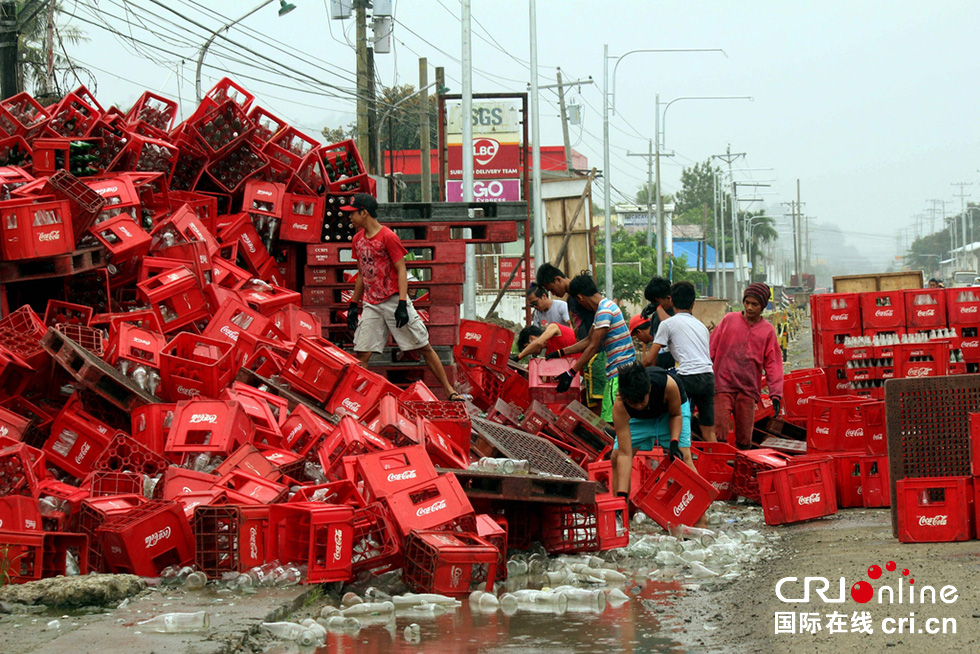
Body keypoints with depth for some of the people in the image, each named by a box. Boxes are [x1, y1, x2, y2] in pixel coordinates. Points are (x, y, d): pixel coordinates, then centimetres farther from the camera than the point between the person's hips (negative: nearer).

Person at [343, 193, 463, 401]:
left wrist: (402, 304, -20)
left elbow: (401, 271, -12)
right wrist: (353, 305, 18)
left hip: (394, 300, -6)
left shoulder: (388, 237, -10)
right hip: (371, 304, 6)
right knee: (361, 354, -3)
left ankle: (449, 390, 5)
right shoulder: (358, 239, 10)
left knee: (424, 348, -1)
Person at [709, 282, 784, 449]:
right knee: (718, 434, -10)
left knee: (744, 439, 2)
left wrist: (776, 394, -2)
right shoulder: (729, 320, 8)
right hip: (723, 386, -1)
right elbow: (711, 349, 10)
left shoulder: (768, 331, 9)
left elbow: (773, 364, 7)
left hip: (749, 391, 1)